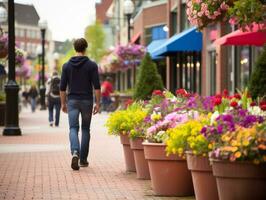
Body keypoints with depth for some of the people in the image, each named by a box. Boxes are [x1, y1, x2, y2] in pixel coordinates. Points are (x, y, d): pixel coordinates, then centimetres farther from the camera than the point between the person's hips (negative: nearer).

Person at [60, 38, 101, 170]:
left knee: (73, 129, -2)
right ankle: (83, 159, 15)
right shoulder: (92, 65, -4)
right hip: (86, 101, -1)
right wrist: (97, 103, -2)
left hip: (72, 101, 1)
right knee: (85, 129, 12)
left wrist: (63, 103, 11)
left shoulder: (67, 65, 2)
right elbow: (97, 86, -8)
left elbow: (62, 87, 3)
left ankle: (75, 153, -28)